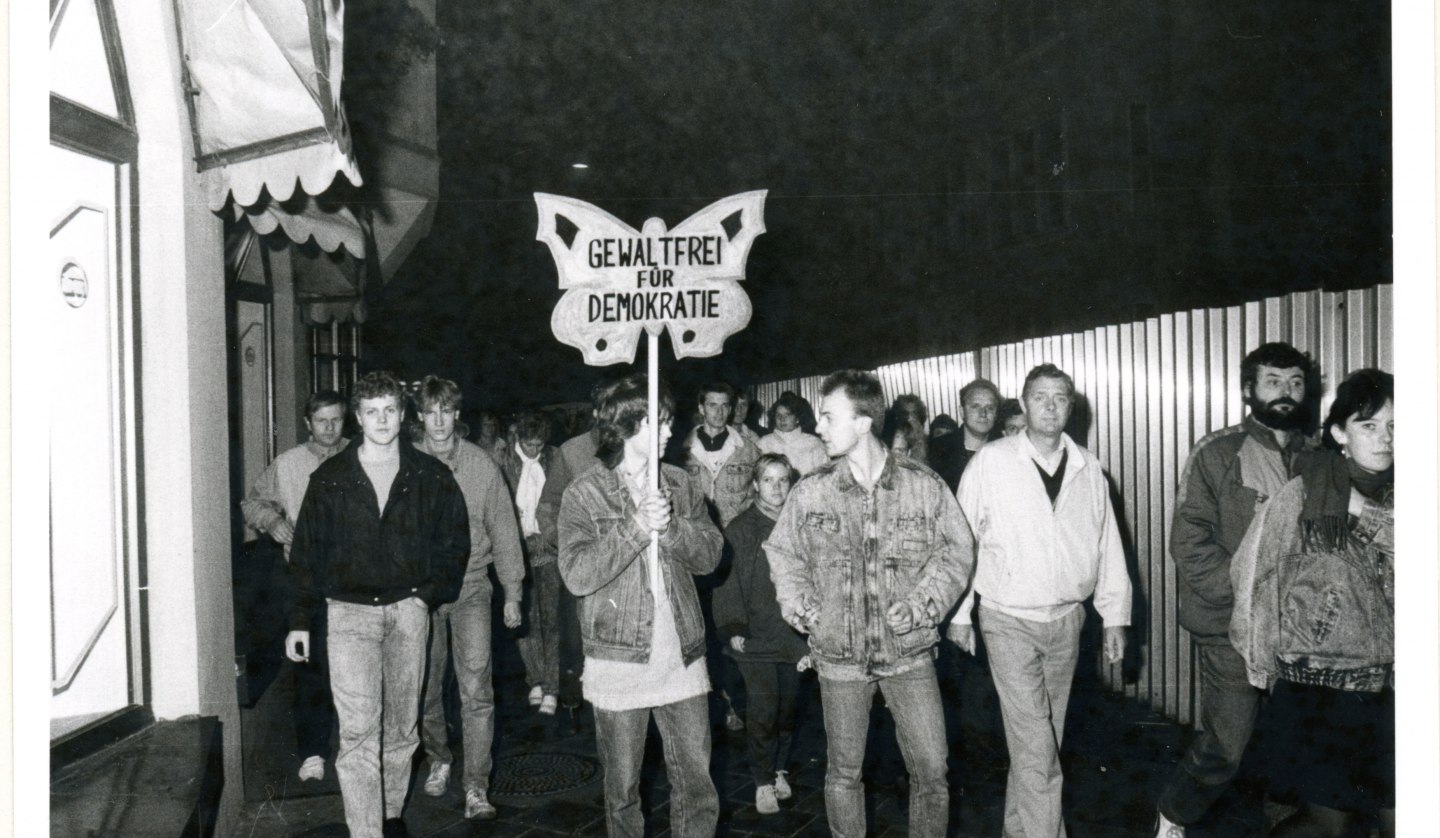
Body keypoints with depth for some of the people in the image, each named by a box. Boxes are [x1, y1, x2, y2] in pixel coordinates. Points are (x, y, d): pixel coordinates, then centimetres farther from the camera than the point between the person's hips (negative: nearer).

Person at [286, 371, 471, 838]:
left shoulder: (430, 476, 3)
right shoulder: (330, 478, 3)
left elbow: (455, 542, 7)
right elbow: (307, 551, 5)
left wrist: (428, 595, -2)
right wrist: (299, 619, 2)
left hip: (408, 611, 2)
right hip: (349, 611, -1)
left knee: (401, 726, 12)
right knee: (358, 730, -9)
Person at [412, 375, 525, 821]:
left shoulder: (482, 465, -3)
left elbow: (503, 529, 2)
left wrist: (512, 591, 2)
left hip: (471, 588, -1)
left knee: (476, 691, -6)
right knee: (426, 687, 14)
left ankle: (476, 787, 3)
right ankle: (438, 759, 37)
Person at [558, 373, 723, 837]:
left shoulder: (680, 484, 5)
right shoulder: (584, 493, -6)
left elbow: (709, 554, 0)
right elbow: (577, 574, -15)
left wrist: (669, 526, -18)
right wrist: (637, 526, -21)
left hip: (682, 658, 3)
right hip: (620, 661, -3)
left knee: (698, 786, 8)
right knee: (622, 788, 12)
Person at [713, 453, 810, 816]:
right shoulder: (740, 529, -5)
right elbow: (729, 583, -6)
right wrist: (733, 629, -12)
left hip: (793, 635, 4)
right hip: (755, 637, -4)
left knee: (787, 706, 12)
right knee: (763, 710, -6)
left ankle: (778, 769, 31)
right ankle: (763, 782, 10)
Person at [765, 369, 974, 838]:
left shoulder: (924, 486, -6)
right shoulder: (810, 492, -2)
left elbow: (957, 550, 2)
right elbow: (782, 553, 9)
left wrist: (923, 603, -11)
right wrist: (801, 609, -5)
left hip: (909, 652, -1)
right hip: (839, 655, 1)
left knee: (932, 771, 5)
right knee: (844, 772, 12)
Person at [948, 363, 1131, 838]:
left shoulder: (1087, 468, 3)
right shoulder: (991, 462, -8)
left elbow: (1107, 545, 8)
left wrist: (1115, 615, 6)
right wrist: (959, 613, -3)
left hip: (1067, 620, 4)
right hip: (1009, 621, -4)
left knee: (1044, 739, 15)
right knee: (1035, 745, -7)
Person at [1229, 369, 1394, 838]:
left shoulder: (1395, 503, -1)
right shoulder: (1301, 497, -9)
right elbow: (1254, 576, -2)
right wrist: (1266, 659, 4)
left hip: (1385, 689, 3)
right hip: (1316, 687, -3)